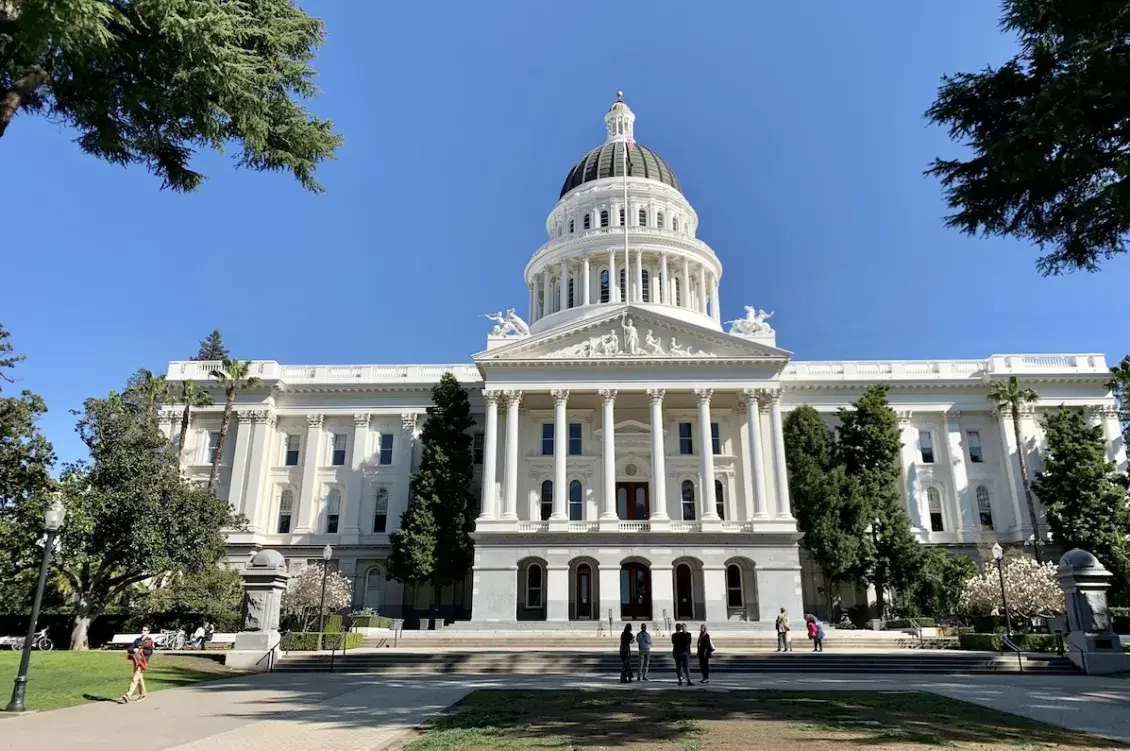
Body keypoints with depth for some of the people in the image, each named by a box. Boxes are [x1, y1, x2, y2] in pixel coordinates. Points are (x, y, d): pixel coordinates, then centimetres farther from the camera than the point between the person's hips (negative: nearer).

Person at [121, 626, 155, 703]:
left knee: (135, 678, -15)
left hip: (143, 661, -6)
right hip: (135, 660, 6)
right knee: (139, 678, 13)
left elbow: (150, 652, -11)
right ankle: (143, 695, 25)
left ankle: (128, 696, -21)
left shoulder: (150, 641, 0)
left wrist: (140, 650, -16)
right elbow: (129, 650, 9)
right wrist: (134, 650, -13)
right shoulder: (137, 640, 16)